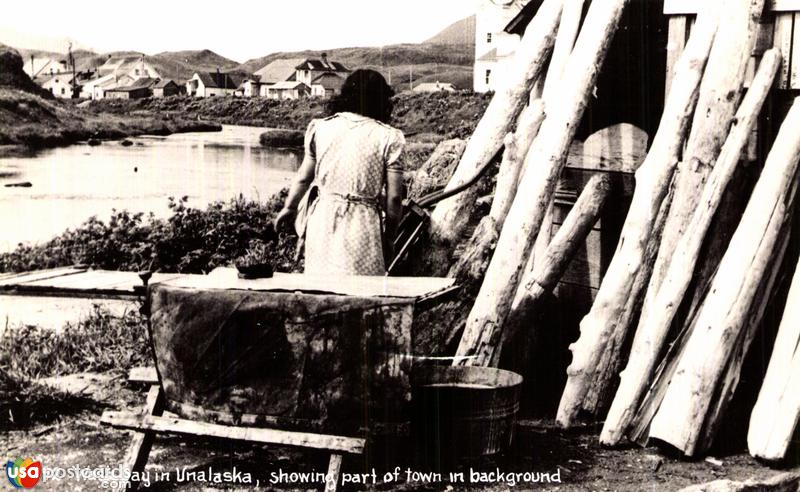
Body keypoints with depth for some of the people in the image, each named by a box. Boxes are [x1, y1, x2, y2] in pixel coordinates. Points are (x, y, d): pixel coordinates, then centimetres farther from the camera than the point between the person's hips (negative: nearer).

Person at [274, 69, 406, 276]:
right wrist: (388, 238, 9)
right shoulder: (388, 137, -4)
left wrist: (289, 208, 33)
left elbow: (303, 177, 15)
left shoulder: (321, 128, 5)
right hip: (363, 226, -3)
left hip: (322, 218, 3)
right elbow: (393, 198, -5)